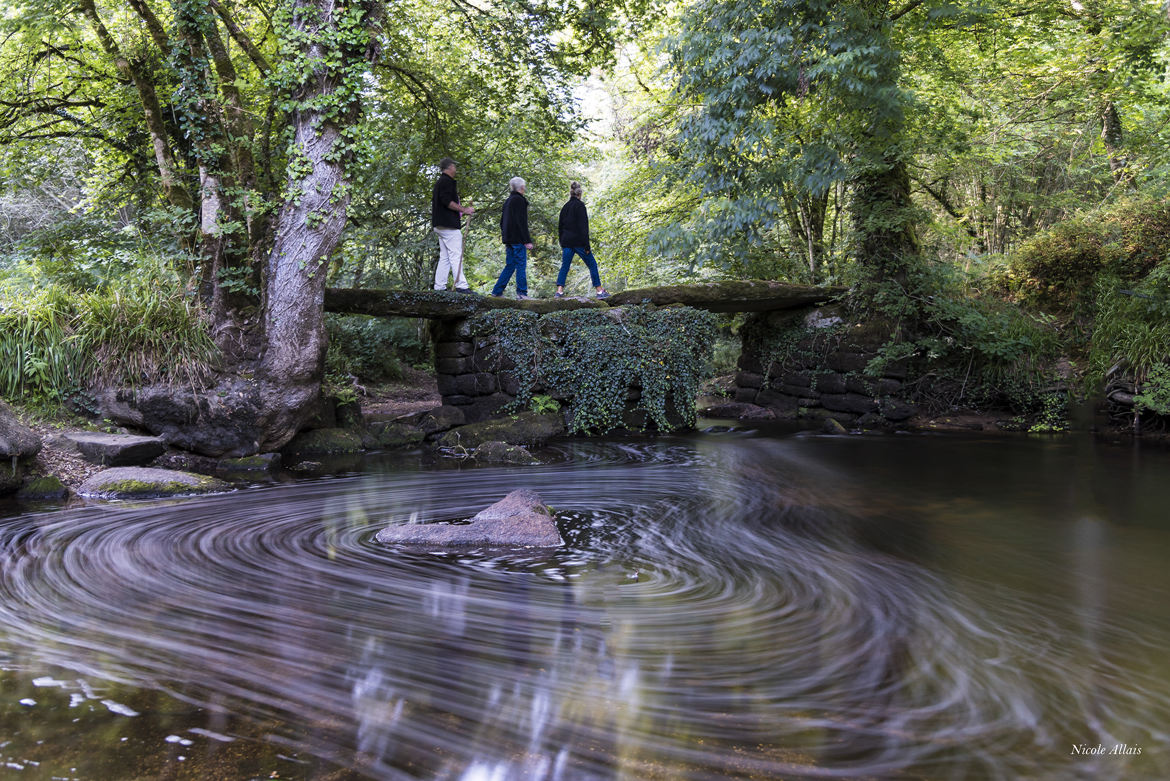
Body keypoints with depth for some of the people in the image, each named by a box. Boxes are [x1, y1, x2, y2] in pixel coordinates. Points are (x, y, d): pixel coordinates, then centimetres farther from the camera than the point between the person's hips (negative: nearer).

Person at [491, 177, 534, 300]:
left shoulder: (508, 201, 17)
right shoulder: (519, 200, -10)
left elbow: (502, 222, 21)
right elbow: (521, 222, -17)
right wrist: (527, 240, -17)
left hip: (509, 239, 9)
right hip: (518, 239, -9)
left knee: (510, 266, 12)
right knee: (521, 265, -6)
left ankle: (497, 291, 11)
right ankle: (521, 293, -7)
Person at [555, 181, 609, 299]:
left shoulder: (565, 207, 11)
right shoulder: (580, 206, -10)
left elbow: (560, 227, 16)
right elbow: (583, 227, -15)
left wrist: (562, 244, 21)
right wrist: (586, 246, -14)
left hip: (566, 242, 6)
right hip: (579, 241, -6)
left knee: (564, 266, 9)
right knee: (592, 264, 3)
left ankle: (559, 290, -4)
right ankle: (600, 291, 4)